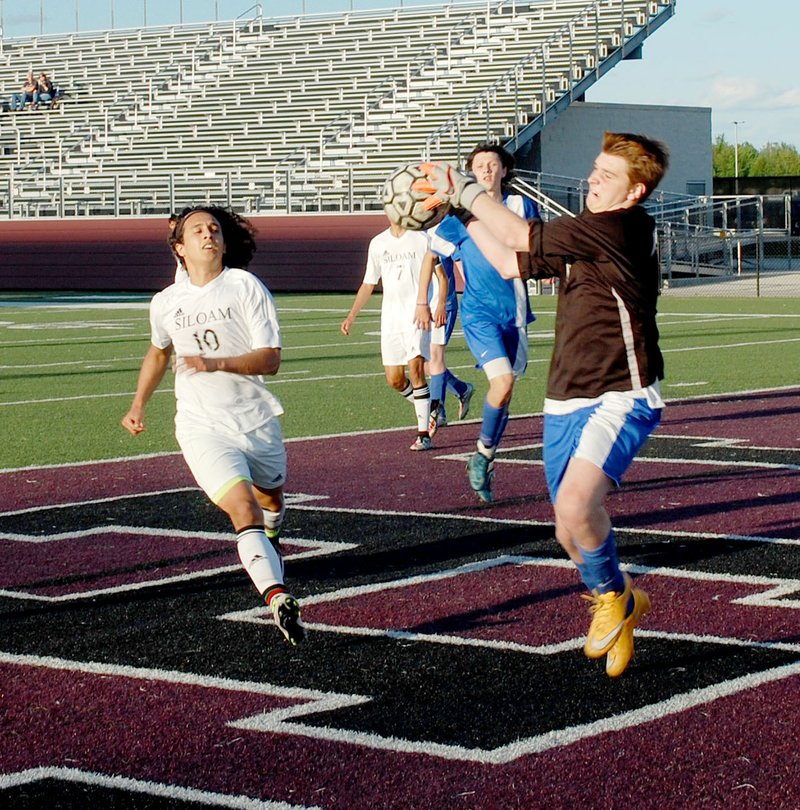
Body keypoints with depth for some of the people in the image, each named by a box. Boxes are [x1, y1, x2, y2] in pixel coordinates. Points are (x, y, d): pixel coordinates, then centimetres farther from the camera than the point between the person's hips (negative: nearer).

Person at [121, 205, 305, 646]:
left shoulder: (245, 287, -7)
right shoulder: (166, 303, 4)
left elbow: (270, 359, -14)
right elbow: (159, 352, 26)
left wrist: (216, 363, -27)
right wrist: (139, 404, 21)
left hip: (256, 420, 1)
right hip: (203, 427, -1)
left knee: (271, 498, 25)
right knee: (243, 509, -22)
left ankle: (270, 543, 61)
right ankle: (279, 599, -39)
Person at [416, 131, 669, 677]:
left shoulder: (625, 227, -15)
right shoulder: (581, 237, 13)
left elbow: (520, 236, -15)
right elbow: (511, 263, 26)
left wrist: (463, 188, -4)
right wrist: (462, 208, 21)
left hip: (620, 398, -9)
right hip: (567, 403, 9)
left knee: (576, 504, -30)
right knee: (571, 535, 10)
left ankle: (614, 599, -2)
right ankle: (619, 611, 36)